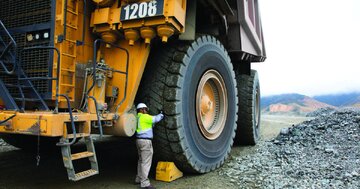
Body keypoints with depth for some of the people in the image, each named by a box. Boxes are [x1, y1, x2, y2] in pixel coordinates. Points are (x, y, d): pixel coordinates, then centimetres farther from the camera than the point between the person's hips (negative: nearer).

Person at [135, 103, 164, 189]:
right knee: (146, 162, -8)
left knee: (141, 160, 20)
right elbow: (155, 119, -12)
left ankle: (139, 179, 29)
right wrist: (161, 115, 6)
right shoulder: (144, 117, -12)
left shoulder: (138, 118, 16)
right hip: (145, 141, -10)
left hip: (140, 140, 10)